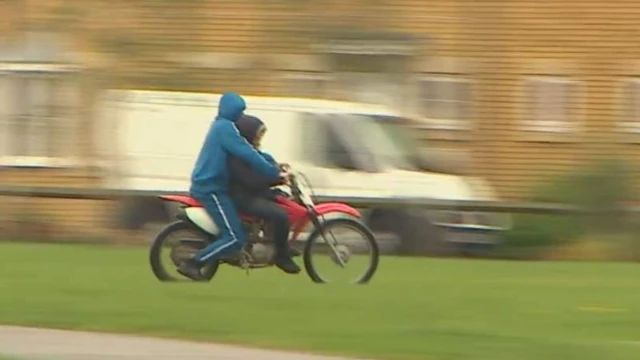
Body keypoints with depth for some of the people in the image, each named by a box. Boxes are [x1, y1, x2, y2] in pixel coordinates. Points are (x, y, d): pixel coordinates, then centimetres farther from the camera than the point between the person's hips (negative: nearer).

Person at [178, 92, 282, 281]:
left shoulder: (221, 125, 17)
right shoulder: (225, 128, -15)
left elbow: (246, 150, 22)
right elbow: (248, 155, -22)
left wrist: (273, 165, 15)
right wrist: (275, 173, -17)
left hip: (207, 185, 11)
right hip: (212, 190, -11)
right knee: (235, 238, -15)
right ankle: (192, 264, -16)